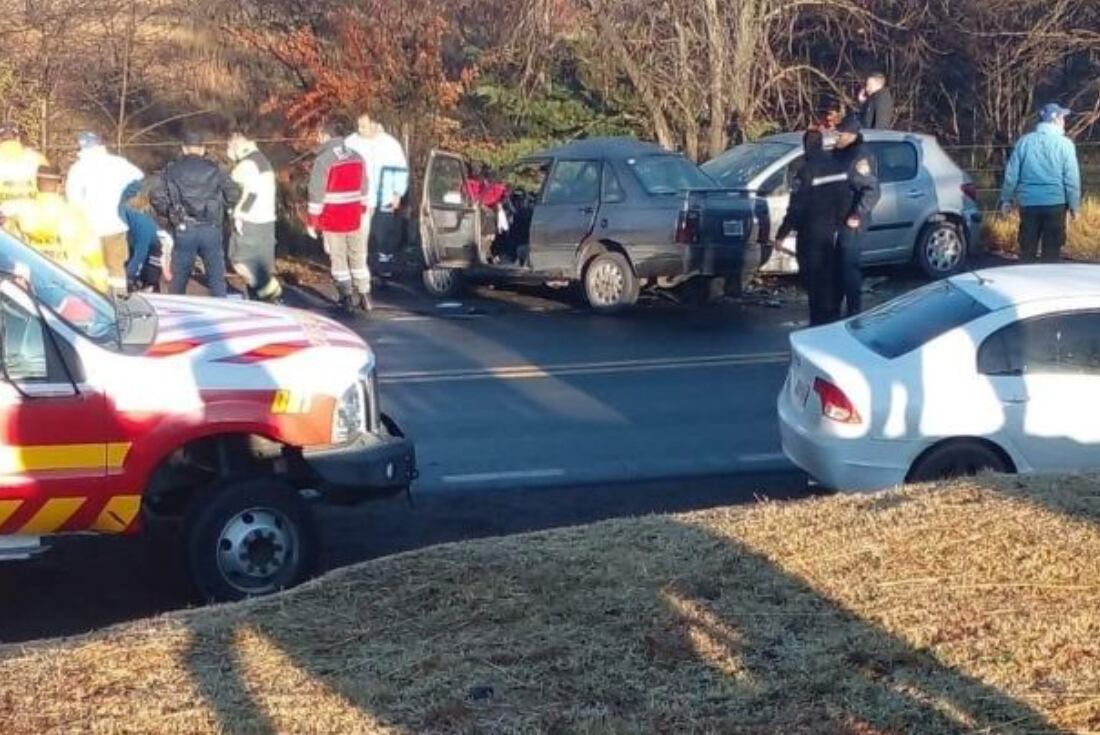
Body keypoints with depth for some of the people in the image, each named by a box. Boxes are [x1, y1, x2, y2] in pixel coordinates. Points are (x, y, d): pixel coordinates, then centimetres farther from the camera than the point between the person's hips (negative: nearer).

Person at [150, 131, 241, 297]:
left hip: (183, 230, 0)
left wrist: (169, 215, 12)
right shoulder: (213, 170, 4)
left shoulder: (172, 170, 4)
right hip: (211, 229, 0)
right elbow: (234, 194, -2)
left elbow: (156, 197, -4)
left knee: (178, 278, 11)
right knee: (217, 278, 9)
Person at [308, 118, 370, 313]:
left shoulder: (323, 160, -13)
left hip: (332, 220, -5)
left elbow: (316, 194, -13)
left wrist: (313, 222, -6)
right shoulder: (357, 158, 4)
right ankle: (364, 297, 15)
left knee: (338, 259, 6)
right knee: (358, 258, 13)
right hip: (354, 218, 5)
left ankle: (348, 298, 7)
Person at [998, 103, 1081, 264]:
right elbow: (1072, 178, -5)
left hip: (1029, 203, 3)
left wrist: (1006, 199, 14)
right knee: (1052, 251, 4)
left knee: (1027, 249, 10)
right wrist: (1074, 206, 2)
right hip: (1055, 204, -2)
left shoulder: (1025, 141, 3)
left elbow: (1012, 173, 5)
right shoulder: (1064, 143, -4)